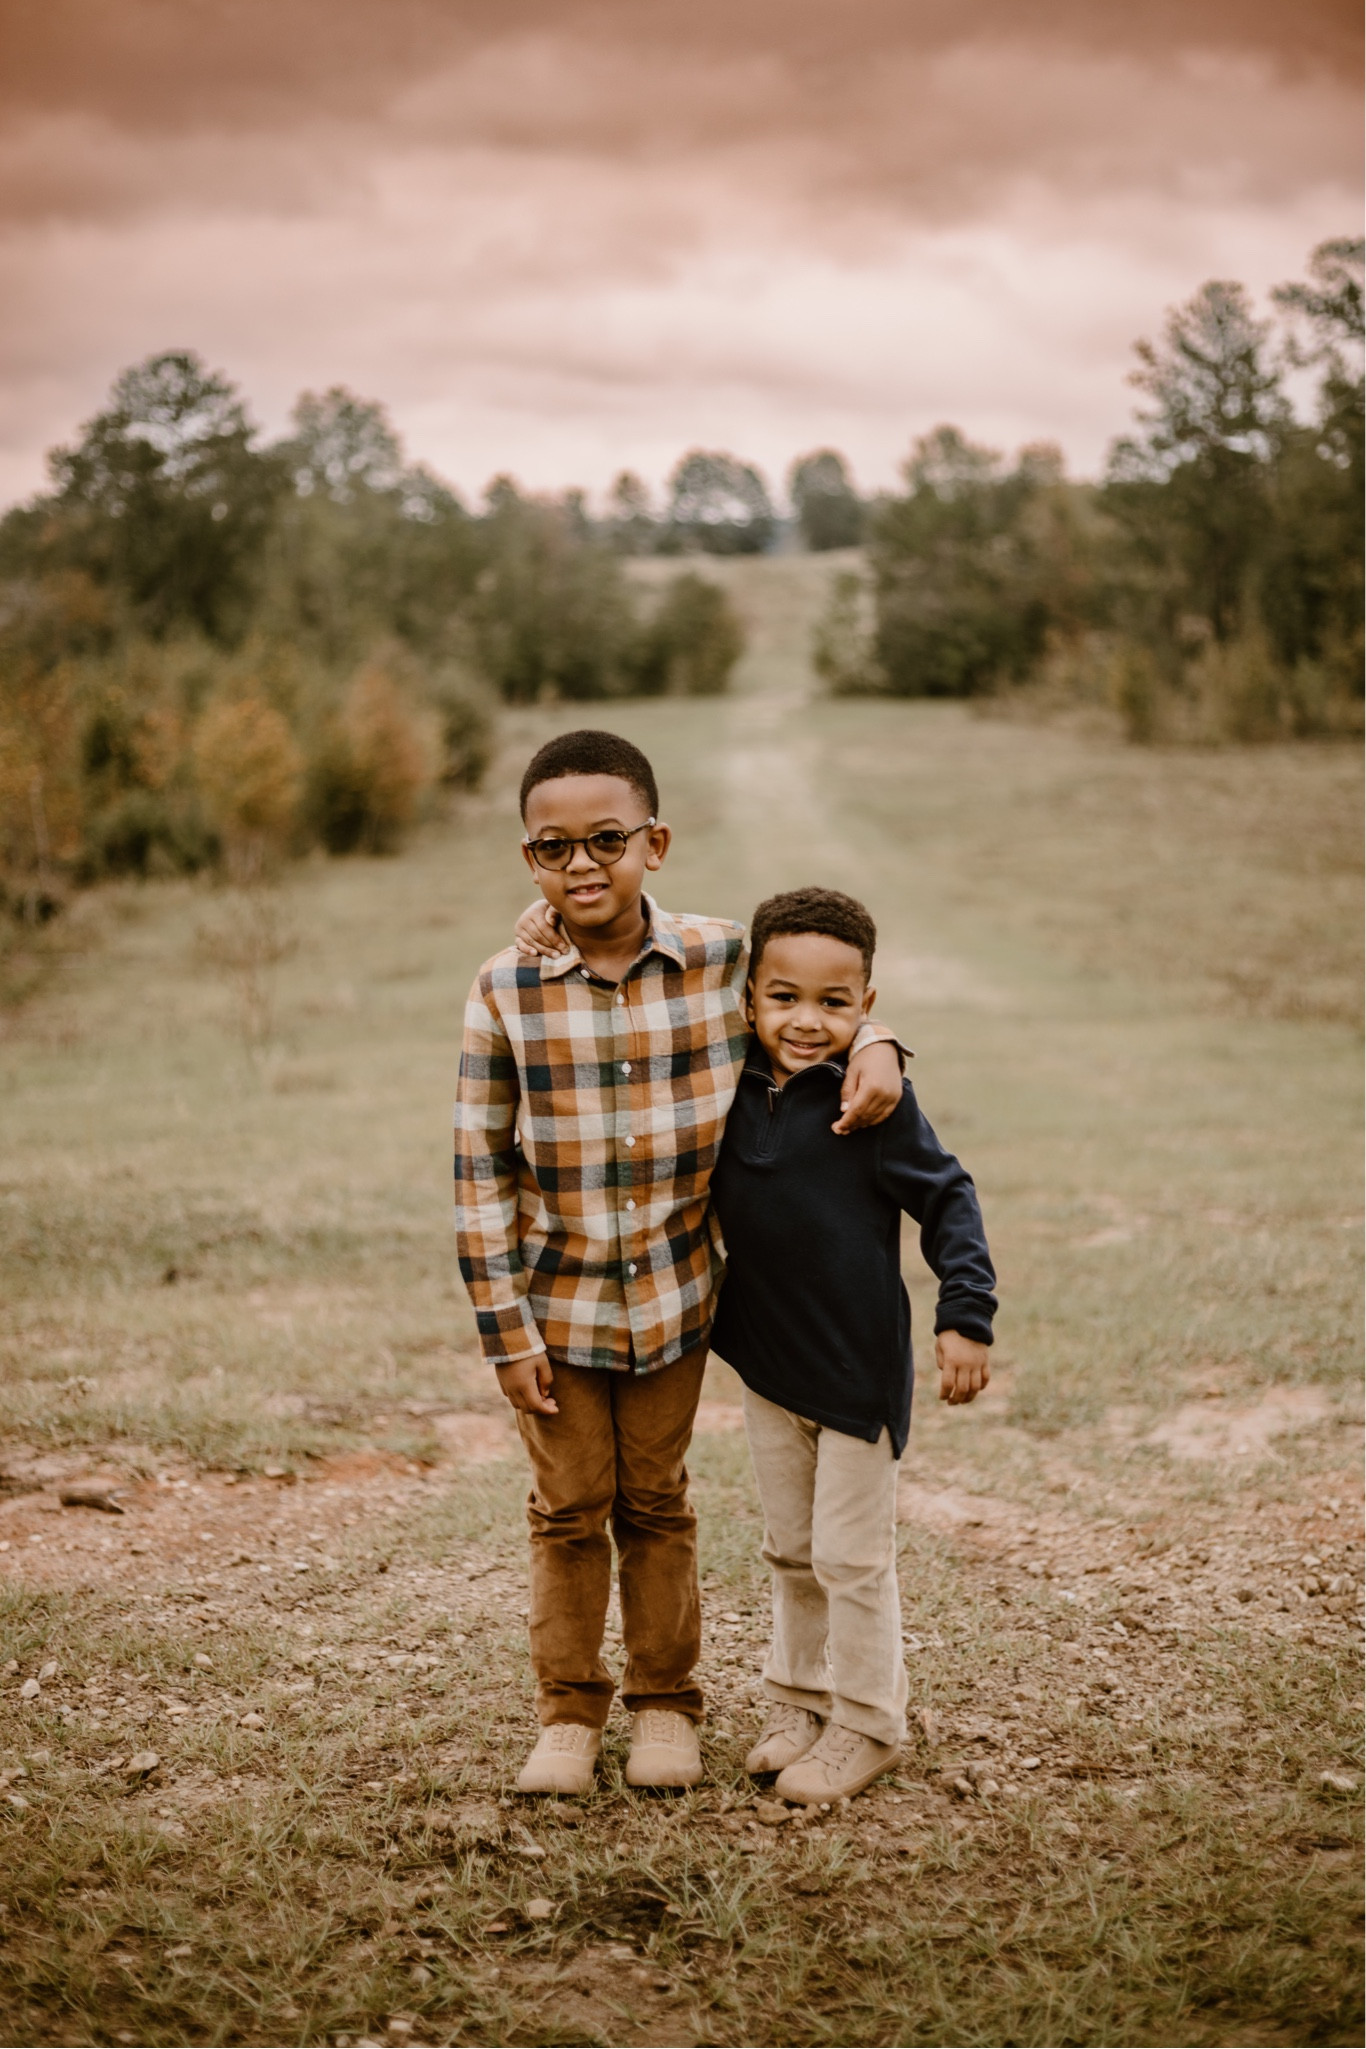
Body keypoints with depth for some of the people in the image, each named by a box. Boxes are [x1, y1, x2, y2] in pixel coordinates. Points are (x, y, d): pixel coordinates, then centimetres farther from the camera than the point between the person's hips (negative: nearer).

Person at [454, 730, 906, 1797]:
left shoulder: (722, 958, -10)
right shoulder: (506, 991, -13)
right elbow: (481, 1169, -8)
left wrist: (873, 1045, -14)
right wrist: (506, 1329, -9)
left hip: (674, 1296, 1)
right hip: (556, 1303, -1)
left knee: (657, 1503, 16)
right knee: (570, 1509, 11)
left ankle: (665, 1703, 32)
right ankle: (570, 1710, 29)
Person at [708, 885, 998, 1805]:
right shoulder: (735, 1089, -2)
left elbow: (948, 1199, -11)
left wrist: (966, 1316, -15)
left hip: (859, 1364, -5)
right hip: (768, 1359, 5)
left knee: (852, 1554, 4)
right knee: (790, 1549, 18)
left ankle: (866, 1723, 20)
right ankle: (801, 1699, 34)